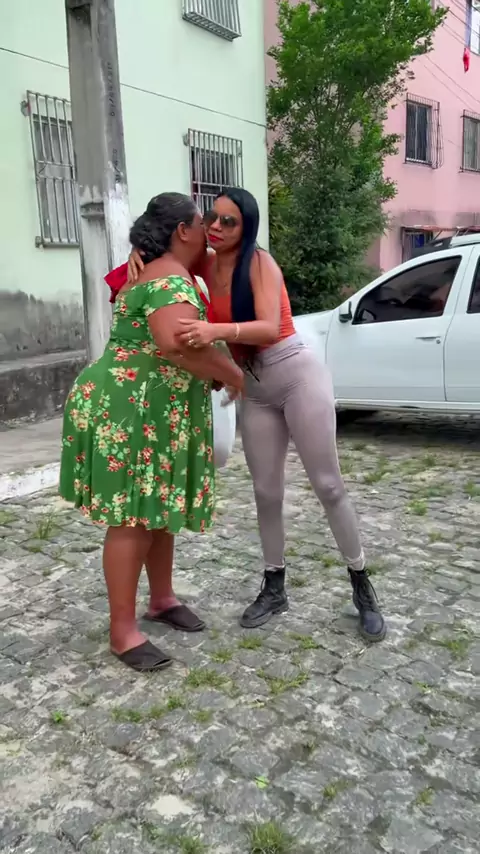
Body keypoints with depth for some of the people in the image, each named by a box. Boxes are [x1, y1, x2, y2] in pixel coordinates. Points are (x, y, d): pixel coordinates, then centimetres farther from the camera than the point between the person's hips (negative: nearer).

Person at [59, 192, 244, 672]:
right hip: (127, 412, -11)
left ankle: (162, 600, 30)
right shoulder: (171, 280, -18)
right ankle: (122, 630, 4)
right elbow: (180, 345, -36)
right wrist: (237, 379, -23)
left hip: (155, 414, 11)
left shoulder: (156, 274, 17)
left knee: (160, 508, 16)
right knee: (134, 517, -6)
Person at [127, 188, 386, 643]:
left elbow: (269, 328, -27)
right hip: (254, 390, 6)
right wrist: (138, 254, -7)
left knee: (329, 486, -2)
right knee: (266, 492, 8)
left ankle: (362, 588, 11)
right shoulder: (204, 265, 4)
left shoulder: (259, 262, -13)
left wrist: (217, 330, -44)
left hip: (298, 375, -5)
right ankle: (274, 588, 23)